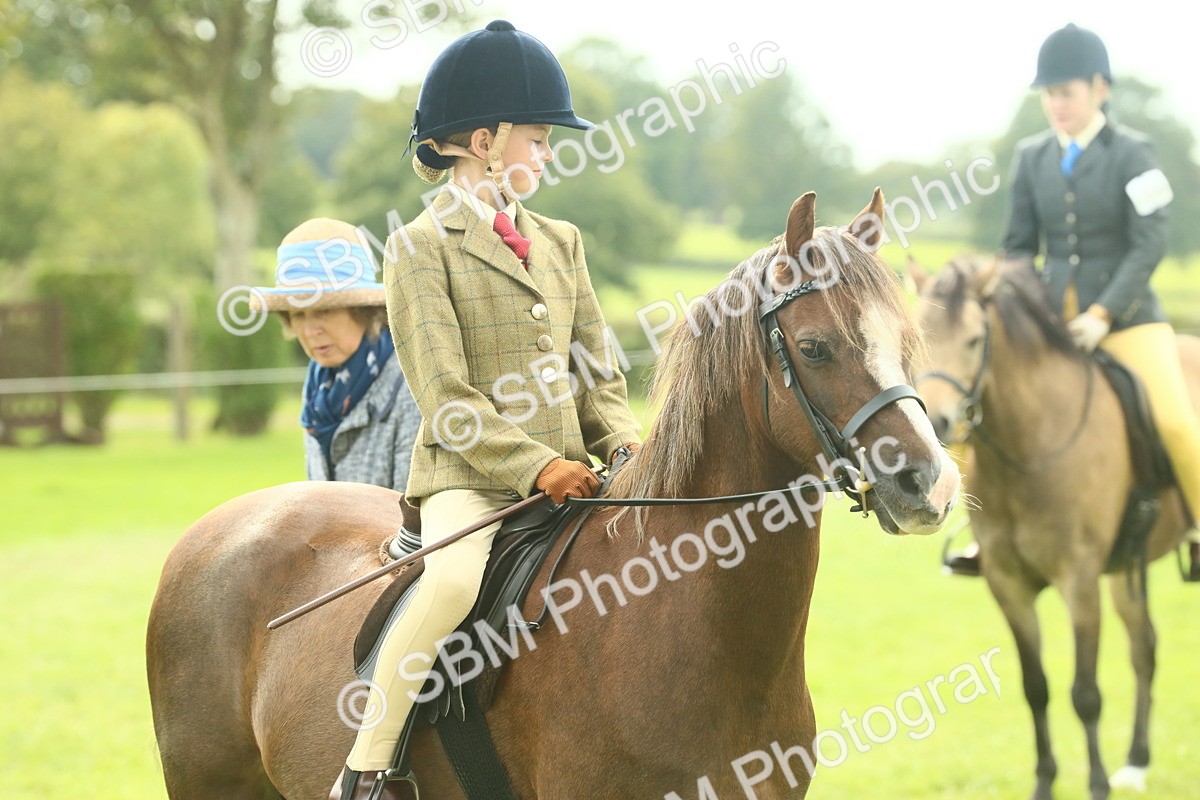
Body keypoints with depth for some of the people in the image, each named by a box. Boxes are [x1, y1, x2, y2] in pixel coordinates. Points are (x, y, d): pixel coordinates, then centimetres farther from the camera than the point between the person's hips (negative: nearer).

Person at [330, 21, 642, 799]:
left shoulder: (561, 242, 18)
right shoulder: (422, 248, -3)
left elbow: (599, 368, 17)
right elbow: (447, 396, -10)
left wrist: (624, 443, -3)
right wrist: (537, 466, -18)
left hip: (568, 472, 7)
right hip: (468, 478, -6)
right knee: (454, 580, -35)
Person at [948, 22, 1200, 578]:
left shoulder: (1132, 155, -6)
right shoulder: (1031, 158, 6)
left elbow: (1148, 245, -12)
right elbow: (1019, 245, 11)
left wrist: (1103, 315, -20)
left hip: (1125, 312, -4)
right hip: (1051, 314, 4)